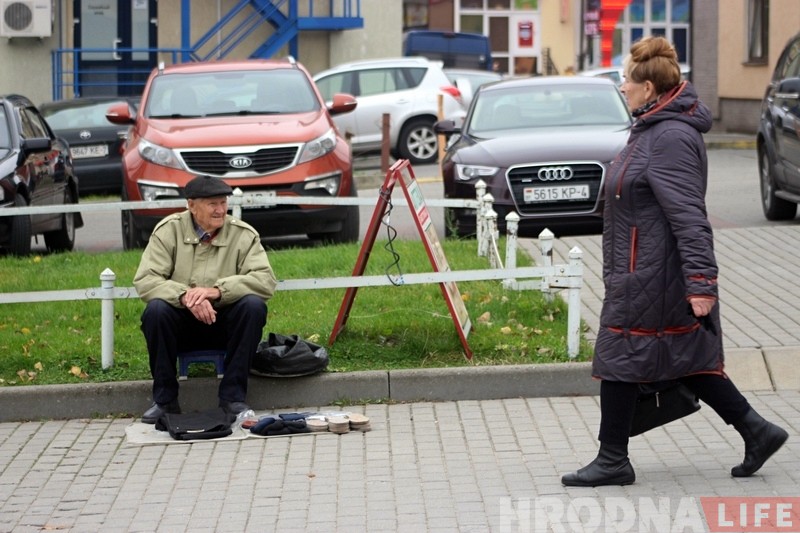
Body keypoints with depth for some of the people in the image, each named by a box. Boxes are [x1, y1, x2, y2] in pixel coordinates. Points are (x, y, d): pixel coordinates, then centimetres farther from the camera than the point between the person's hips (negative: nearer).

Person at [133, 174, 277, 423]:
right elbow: (144, 280, -13)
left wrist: (218, 290, -29)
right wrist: (184, 296, -31)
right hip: (181, 325, -1)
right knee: (155, 309, -31)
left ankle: (233, 396, -19)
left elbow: (266, 280, -15)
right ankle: (164, 400, -17)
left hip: (224, 324, 1)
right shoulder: (169, 230, -3)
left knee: (254, 305, -28)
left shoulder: (244, 234, -2)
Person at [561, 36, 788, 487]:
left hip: (649, 277, -10)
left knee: (620, 358, 0)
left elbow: (690, 216, -25)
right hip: (657, 275, 10)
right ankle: (757, 431, 16)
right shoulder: (657, 129, 13)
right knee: (687, 359, 14)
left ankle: (613, 461, 10)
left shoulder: (671, 138, -20)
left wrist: (701, 280, -28)